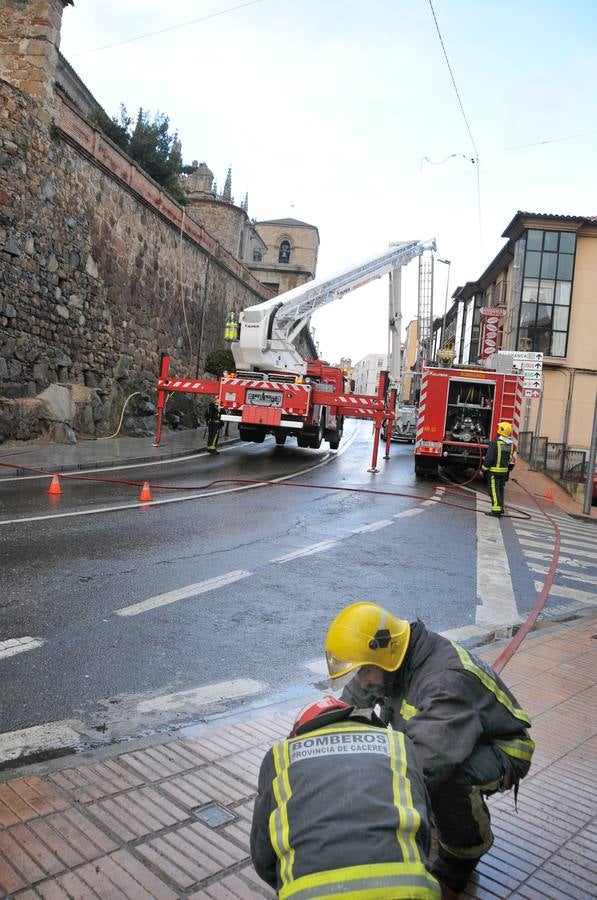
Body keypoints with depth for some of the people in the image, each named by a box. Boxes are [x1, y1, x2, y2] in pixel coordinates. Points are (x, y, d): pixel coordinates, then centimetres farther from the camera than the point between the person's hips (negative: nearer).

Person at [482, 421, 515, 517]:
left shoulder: (495, 443, -16)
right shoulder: (510, 444, 5)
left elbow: (489, 458, -16)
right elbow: (511, 459, 12)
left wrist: (483, 469, -7)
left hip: (494, 471, -7)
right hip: (504, 471, 7)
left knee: (494, 490, -5)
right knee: (500, 489, 18)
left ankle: (496, 510, -10)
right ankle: (500, 507, 26)